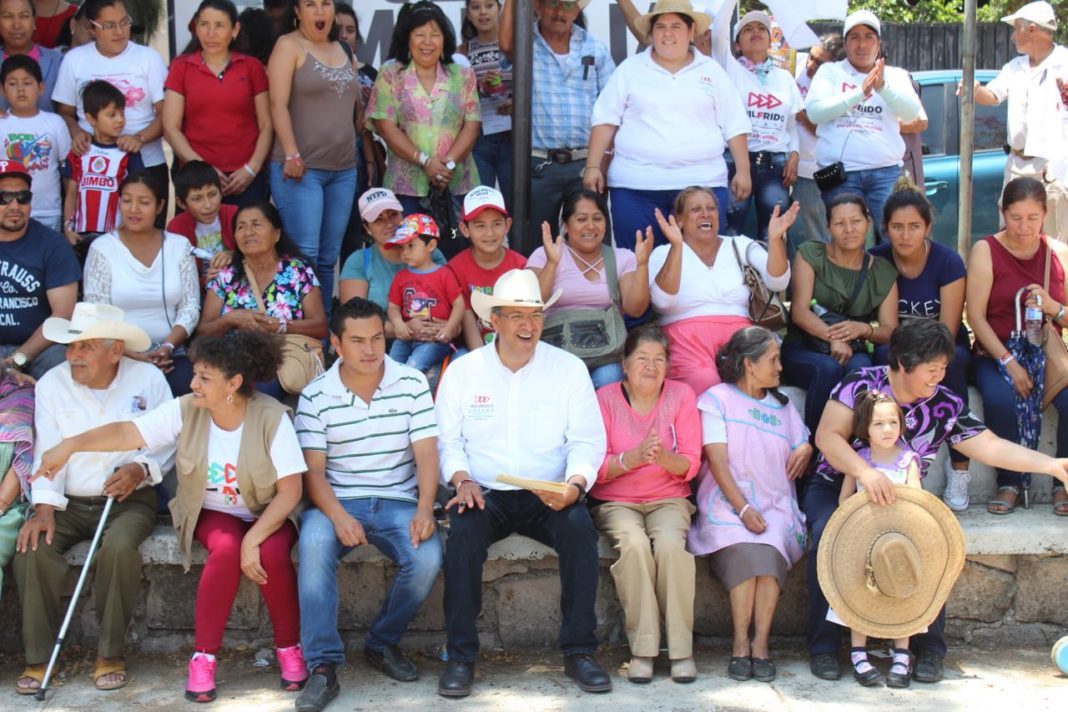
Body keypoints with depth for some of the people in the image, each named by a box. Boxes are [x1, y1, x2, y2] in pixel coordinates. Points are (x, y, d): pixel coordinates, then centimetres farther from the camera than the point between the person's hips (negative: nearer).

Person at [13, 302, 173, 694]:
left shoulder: (149, 379, -3)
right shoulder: (52, 383, 0)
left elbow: (169, 442, -2)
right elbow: (47, 451, -5)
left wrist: (142, 469, -22)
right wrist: (44, 507, -17)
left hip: (129, 500, -2)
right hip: (67, 503, 2)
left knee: (119, 547, -33)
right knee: (32, 545, -26)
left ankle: (110, 654, -15)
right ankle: (39, 657, -13)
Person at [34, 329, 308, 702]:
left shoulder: (271, 417, -19)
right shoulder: (185, 411, -11)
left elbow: (290, 490, -19)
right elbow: (126, 433, -16)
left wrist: (254, 538, -28)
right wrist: (71, 445, -32)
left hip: (268, 516, -1)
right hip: (213, 514, 1)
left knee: (272, 554, -33)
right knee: (226, 548, -32)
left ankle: (289, 647, -8)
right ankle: (203, 656, -19)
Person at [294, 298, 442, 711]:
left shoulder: (412, 384, 1)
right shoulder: (315, 397, 0)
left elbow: (426, 455, -3)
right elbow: (312, 470, -5)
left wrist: (425, 509, -21)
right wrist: (338, 516, -24)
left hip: (398, 501, 1)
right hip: (338, 502, -1)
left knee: (427, 559, -27)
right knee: (313, 545, -33)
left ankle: (383, 643, 2)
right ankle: (323, 665, -27)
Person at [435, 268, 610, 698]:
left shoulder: (569, 368, 4)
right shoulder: (462, 371, 5)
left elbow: (587, 440, 0)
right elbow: (447, 440, 4)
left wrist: (574, 483, -18)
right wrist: (462, 479, -16)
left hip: (548, 497, 0)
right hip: (485, 494, 0)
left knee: (580, 528, -30)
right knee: (463, 530, -32)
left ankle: (579, 651, -17)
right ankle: (460, 656, -21)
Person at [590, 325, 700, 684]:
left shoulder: (681, 395, 3)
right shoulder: (605, 398, 0)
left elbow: (690, 465, 0)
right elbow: (596, 467, -5)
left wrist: (664, 458, -23)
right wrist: (633, 457, -24)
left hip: (668, 499, 1)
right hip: (615, 501, -1)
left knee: (670, 543, -31)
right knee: (634, 543, -32)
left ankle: (681, 649, -21)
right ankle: (642, 650, -24)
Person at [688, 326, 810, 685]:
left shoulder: (781, 405, 22)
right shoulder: (717, 398, 5)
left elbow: (802, 448, 25)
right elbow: (717, 460, -6)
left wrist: (806, 449, -2)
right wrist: (743, 508, -18)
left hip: (775, 505, 3)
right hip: (727, 505, -3)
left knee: (770, 548, -30)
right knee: (745, 550, -34)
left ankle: (760, 642, -25)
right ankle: (740, 643, -24)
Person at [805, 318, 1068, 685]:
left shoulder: (946, 406, -3)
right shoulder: (861, 384, -13)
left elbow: (992, 448, -6)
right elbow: (827, 437, -22)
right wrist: (866, 472, -38)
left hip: (900, 497, 3)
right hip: (835, 487, -2)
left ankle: (929, 648, -9)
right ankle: (823, 646, -19)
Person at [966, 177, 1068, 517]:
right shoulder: (986, 251, -1)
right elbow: (976, 317, -7)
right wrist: (1008, 362, -17)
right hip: (996, 354, -2)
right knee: (1001, 400, -33)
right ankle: (1009, 483, -10)